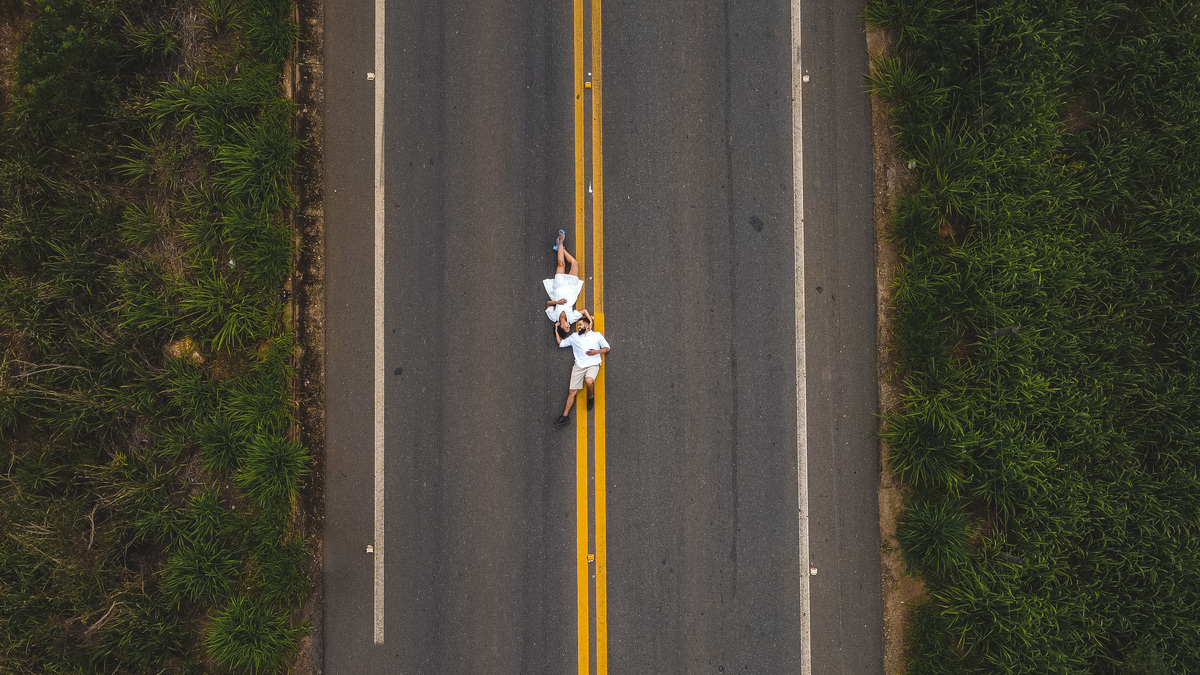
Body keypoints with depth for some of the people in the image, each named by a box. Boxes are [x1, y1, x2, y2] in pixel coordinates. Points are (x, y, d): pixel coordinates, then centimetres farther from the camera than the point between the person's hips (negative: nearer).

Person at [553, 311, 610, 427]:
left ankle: (591, 396, -2)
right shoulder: (574, 336, 20)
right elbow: (561, 343, 24)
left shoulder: (596, 335, 12)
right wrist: (556, 331, 19)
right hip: (579, 366, 3)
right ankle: (565, 415, -3)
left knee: (589, 381, -34)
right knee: (572, 392, -5)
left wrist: (597, 352, -7)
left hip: (593, 364, -3)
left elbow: (606, 348, 11)